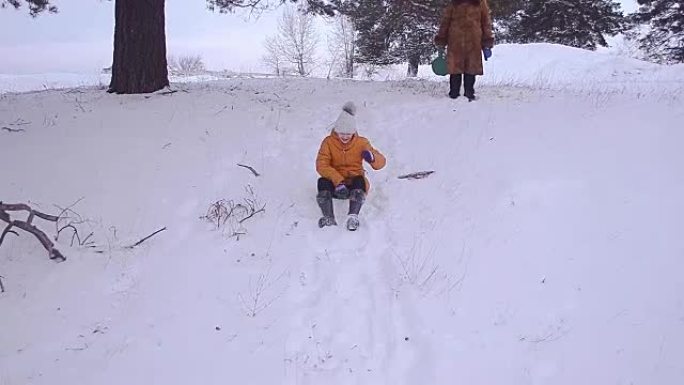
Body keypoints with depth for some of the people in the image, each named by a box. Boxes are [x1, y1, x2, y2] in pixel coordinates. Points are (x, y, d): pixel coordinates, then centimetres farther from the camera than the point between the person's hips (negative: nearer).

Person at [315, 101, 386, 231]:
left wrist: (372, 157, -26)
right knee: (322, 181, -30)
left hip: (355, 182, 0)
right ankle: (329, 219, -45)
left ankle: (353, 217, -50)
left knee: (360, 180, -33)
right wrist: (338, 181, -27)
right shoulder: (328, 142, 0)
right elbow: (321, 165, -12)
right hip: (335, 184, 0)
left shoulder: (361, 142, 2)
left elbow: (381, 162, -1)